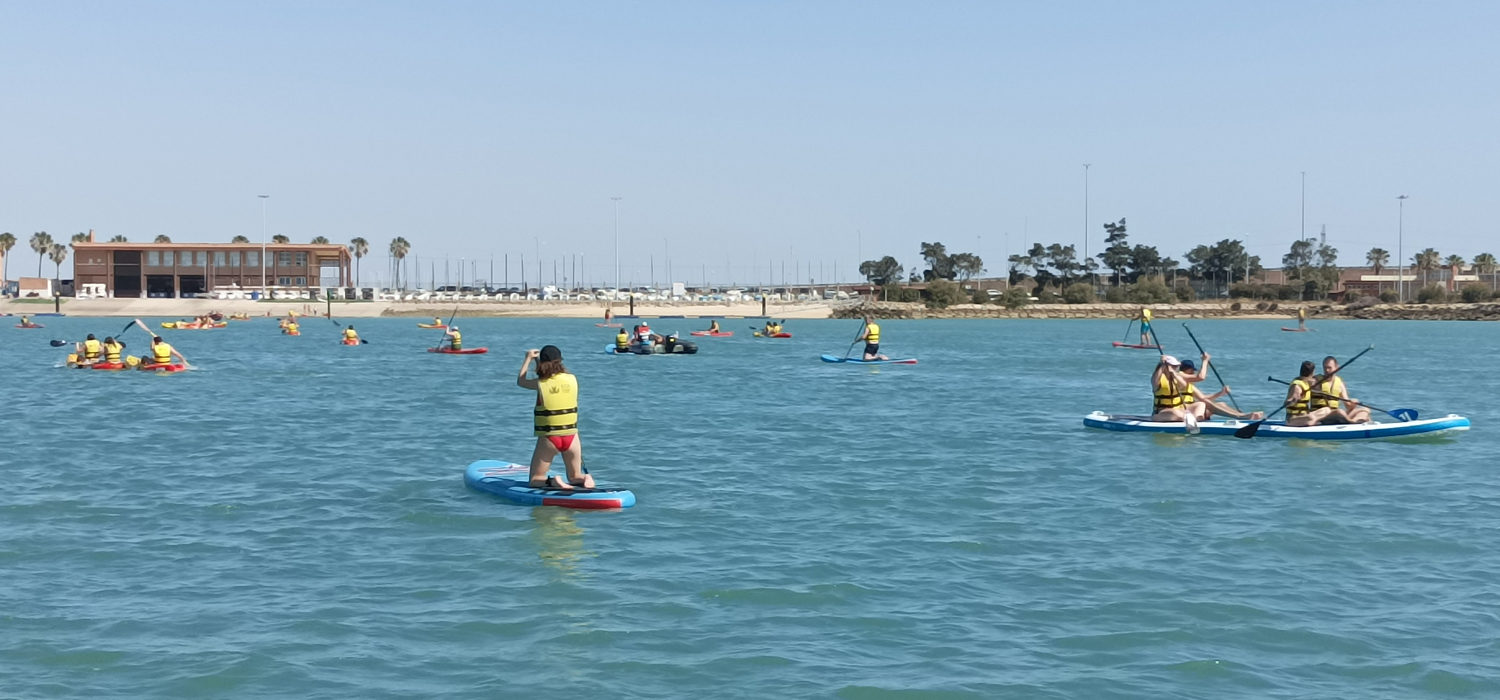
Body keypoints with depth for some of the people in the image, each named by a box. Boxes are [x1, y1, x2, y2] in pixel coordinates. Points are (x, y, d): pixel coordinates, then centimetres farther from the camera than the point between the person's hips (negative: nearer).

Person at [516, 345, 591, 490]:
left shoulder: (540, 384, -11)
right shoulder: (572, 379, -2)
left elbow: (520, 381, 10)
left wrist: (529, 358, 21)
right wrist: (537, 359, 27)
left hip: (548, 438, -3)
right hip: (571, 436, 3)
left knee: (535, 480, 9)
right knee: (575, 477, 18)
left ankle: (552, 482, -22)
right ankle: (584, 479, -15)